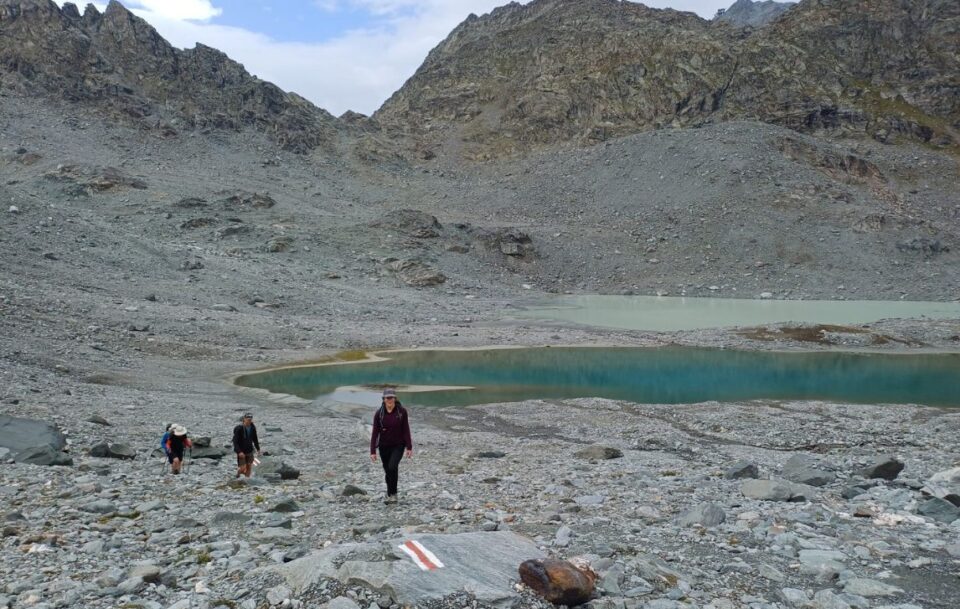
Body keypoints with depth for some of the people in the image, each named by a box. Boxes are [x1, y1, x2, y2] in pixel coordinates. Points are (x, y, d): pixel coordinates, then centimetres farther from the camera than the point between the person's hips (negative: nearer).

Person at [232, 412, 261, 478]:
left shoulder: (253, 427, -3)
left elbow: (255, 439, 10)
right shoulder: (239, 428, -18)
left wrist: (258, 449, 8)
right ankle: (238, 474, 27)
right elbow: (235, 441, -18)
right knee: (243, 468, -6)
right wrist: (239, 452, -27)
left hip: (250, 451, 5)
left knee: (249, 467, 5)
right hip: (241, 452, -4)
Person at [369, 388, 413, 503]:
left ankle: (393, 494, -6)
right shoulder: (379, 413, -7)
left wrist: (409, 447, -7)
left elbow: (406, 430, -6)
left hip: (398, 445, -2)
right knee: (387, 471, 10)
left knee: (392, 467, -21)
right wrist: (373, 451, -8)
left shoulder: (402, 411, -10)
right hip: (384, 446, 2)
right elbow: (375, 433, -6)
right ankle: (390, 494, 29)